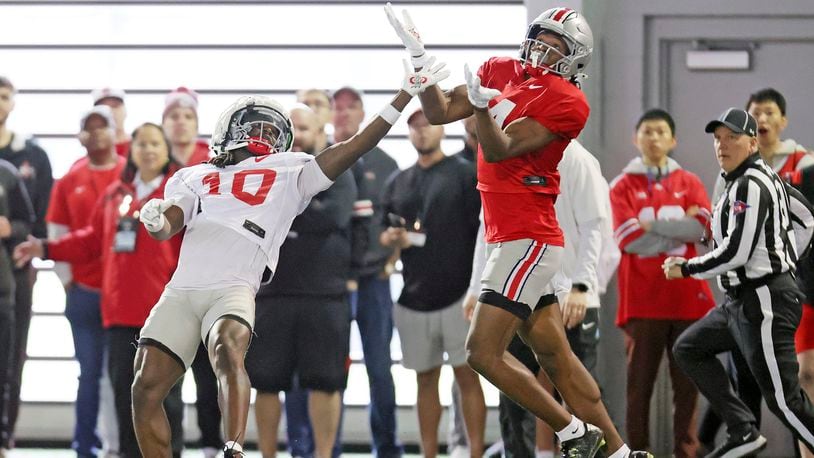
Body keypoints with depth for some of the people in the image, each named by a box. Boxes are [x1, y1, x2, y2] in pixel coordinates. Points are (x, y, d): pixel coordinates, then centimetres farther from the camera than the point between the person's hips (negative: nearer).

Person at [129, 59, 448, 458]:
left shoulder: (290, 174, 19)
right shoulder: (195, 177, 25)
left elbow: (352, 149, 12)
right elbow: (168, 225, 12)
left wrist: (405, 96, 7)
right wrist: (155, 220, -14)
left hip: (234, 290, -3)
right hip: (181, 290, 3)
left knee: (228, 353, -34)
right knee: (146, 389, -6)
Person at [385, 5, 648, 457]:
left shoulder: (566, 102, -12)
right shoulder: (502, 71, 11)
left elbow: (499, 149, -19)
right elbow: (441, 112, 13)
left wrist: (482, 106, -37)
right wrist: (420, 55, 3)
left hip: (526, 241, -8)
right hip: (513, 238, 8)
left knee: (483, 352, -10)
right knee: (556, 357, 12)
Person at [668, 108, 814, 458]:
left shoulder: (751, 185, -16)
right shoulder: (763, 178, 13)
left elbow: (735, 253, -21)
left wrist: (686, 269, -8)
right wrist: (785, 262, 25)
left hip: (764, 303, -11)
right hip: (741, 300, 11)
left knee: (784, 400, -11)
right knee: (688, 349, 17)